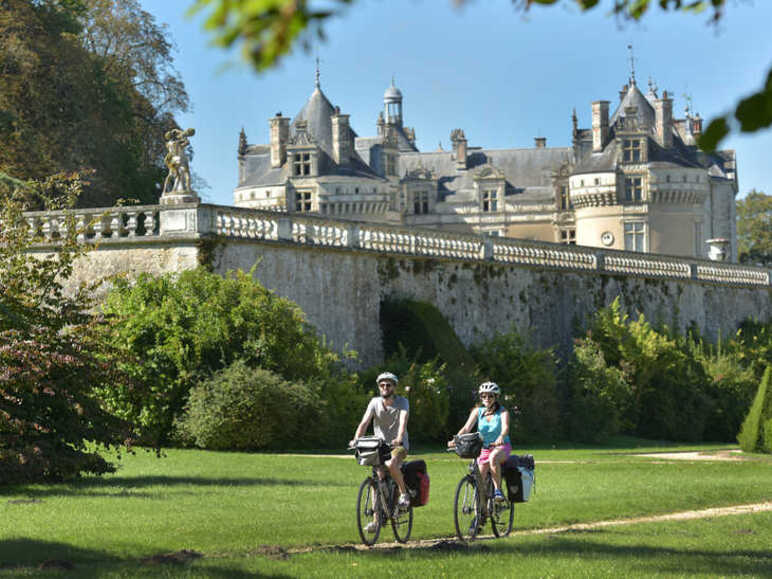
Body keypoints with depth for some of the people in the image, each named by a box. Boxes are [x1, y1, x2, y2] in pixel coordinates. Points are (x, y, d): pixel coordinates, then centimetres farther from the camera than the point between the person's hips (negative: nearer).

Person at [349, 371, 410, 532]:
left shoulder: (402, 402, -7)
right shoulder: (375, 402, -1)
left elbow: (403, 421, -24)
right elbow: (364, 422, -12)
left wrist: (399, 438, -43)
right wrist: (356, 439, -30)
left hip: (399, 445, -3)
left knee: (391, 464, -34)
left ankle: (404, 493, -12)